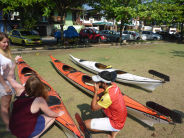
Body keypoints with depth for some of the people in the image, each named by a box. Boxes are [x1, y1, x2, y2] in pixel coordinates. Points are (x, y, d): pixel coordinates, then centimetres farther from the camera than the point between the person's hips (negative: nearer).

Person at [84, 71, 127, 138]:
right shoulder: (113, 85, -10)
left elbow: (93, 108, -23)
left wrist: (95, 91, -22)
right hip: (121, 118, 8)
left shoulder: (108, 96, -34)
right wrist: (98, 98, -6)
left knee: (87, 123, -12)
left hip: (116, 124, -8)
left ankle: (113, 130, 1)